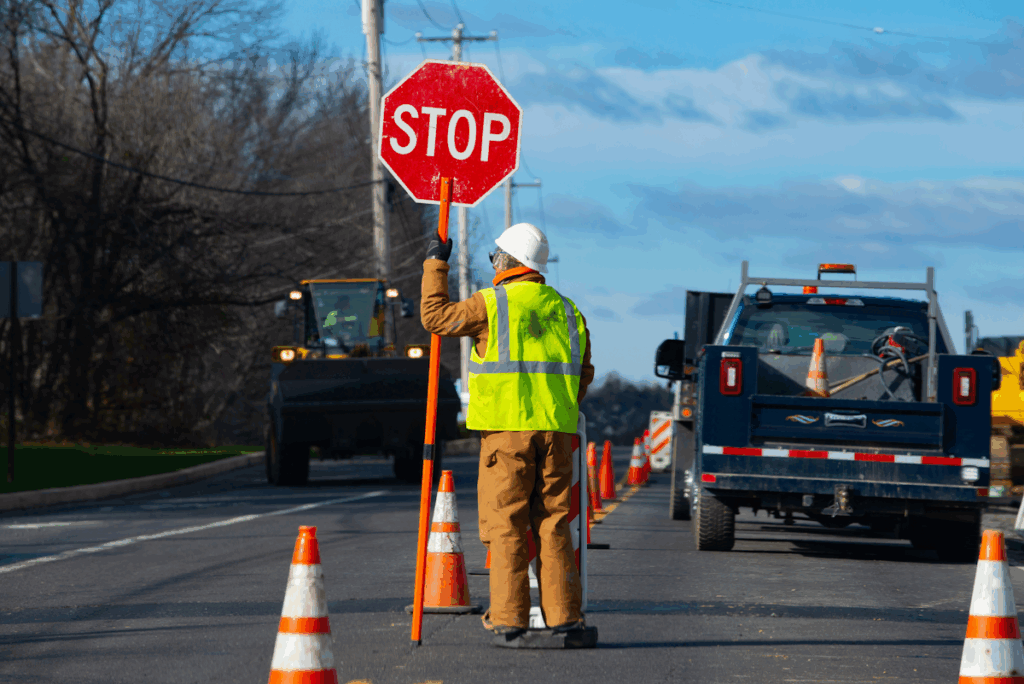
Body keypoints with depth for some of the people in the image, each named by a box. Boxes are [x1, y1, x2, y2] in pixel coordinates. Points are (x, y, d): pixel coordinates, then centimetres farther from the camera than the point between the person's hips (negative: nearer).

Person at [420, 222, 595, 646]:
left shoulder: (492, 304, -4)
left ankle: (509, 620, -6)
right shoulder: (566, 311, 13)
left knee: (506, 525, -2)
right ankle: (563, 616, 4)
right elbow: (583, 374, 16)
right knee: (553, 524, 8)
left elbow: (435, 316, 7)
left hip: (508, 429, -4)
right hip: (556, 431, 4)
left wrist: (435, 265, 17)